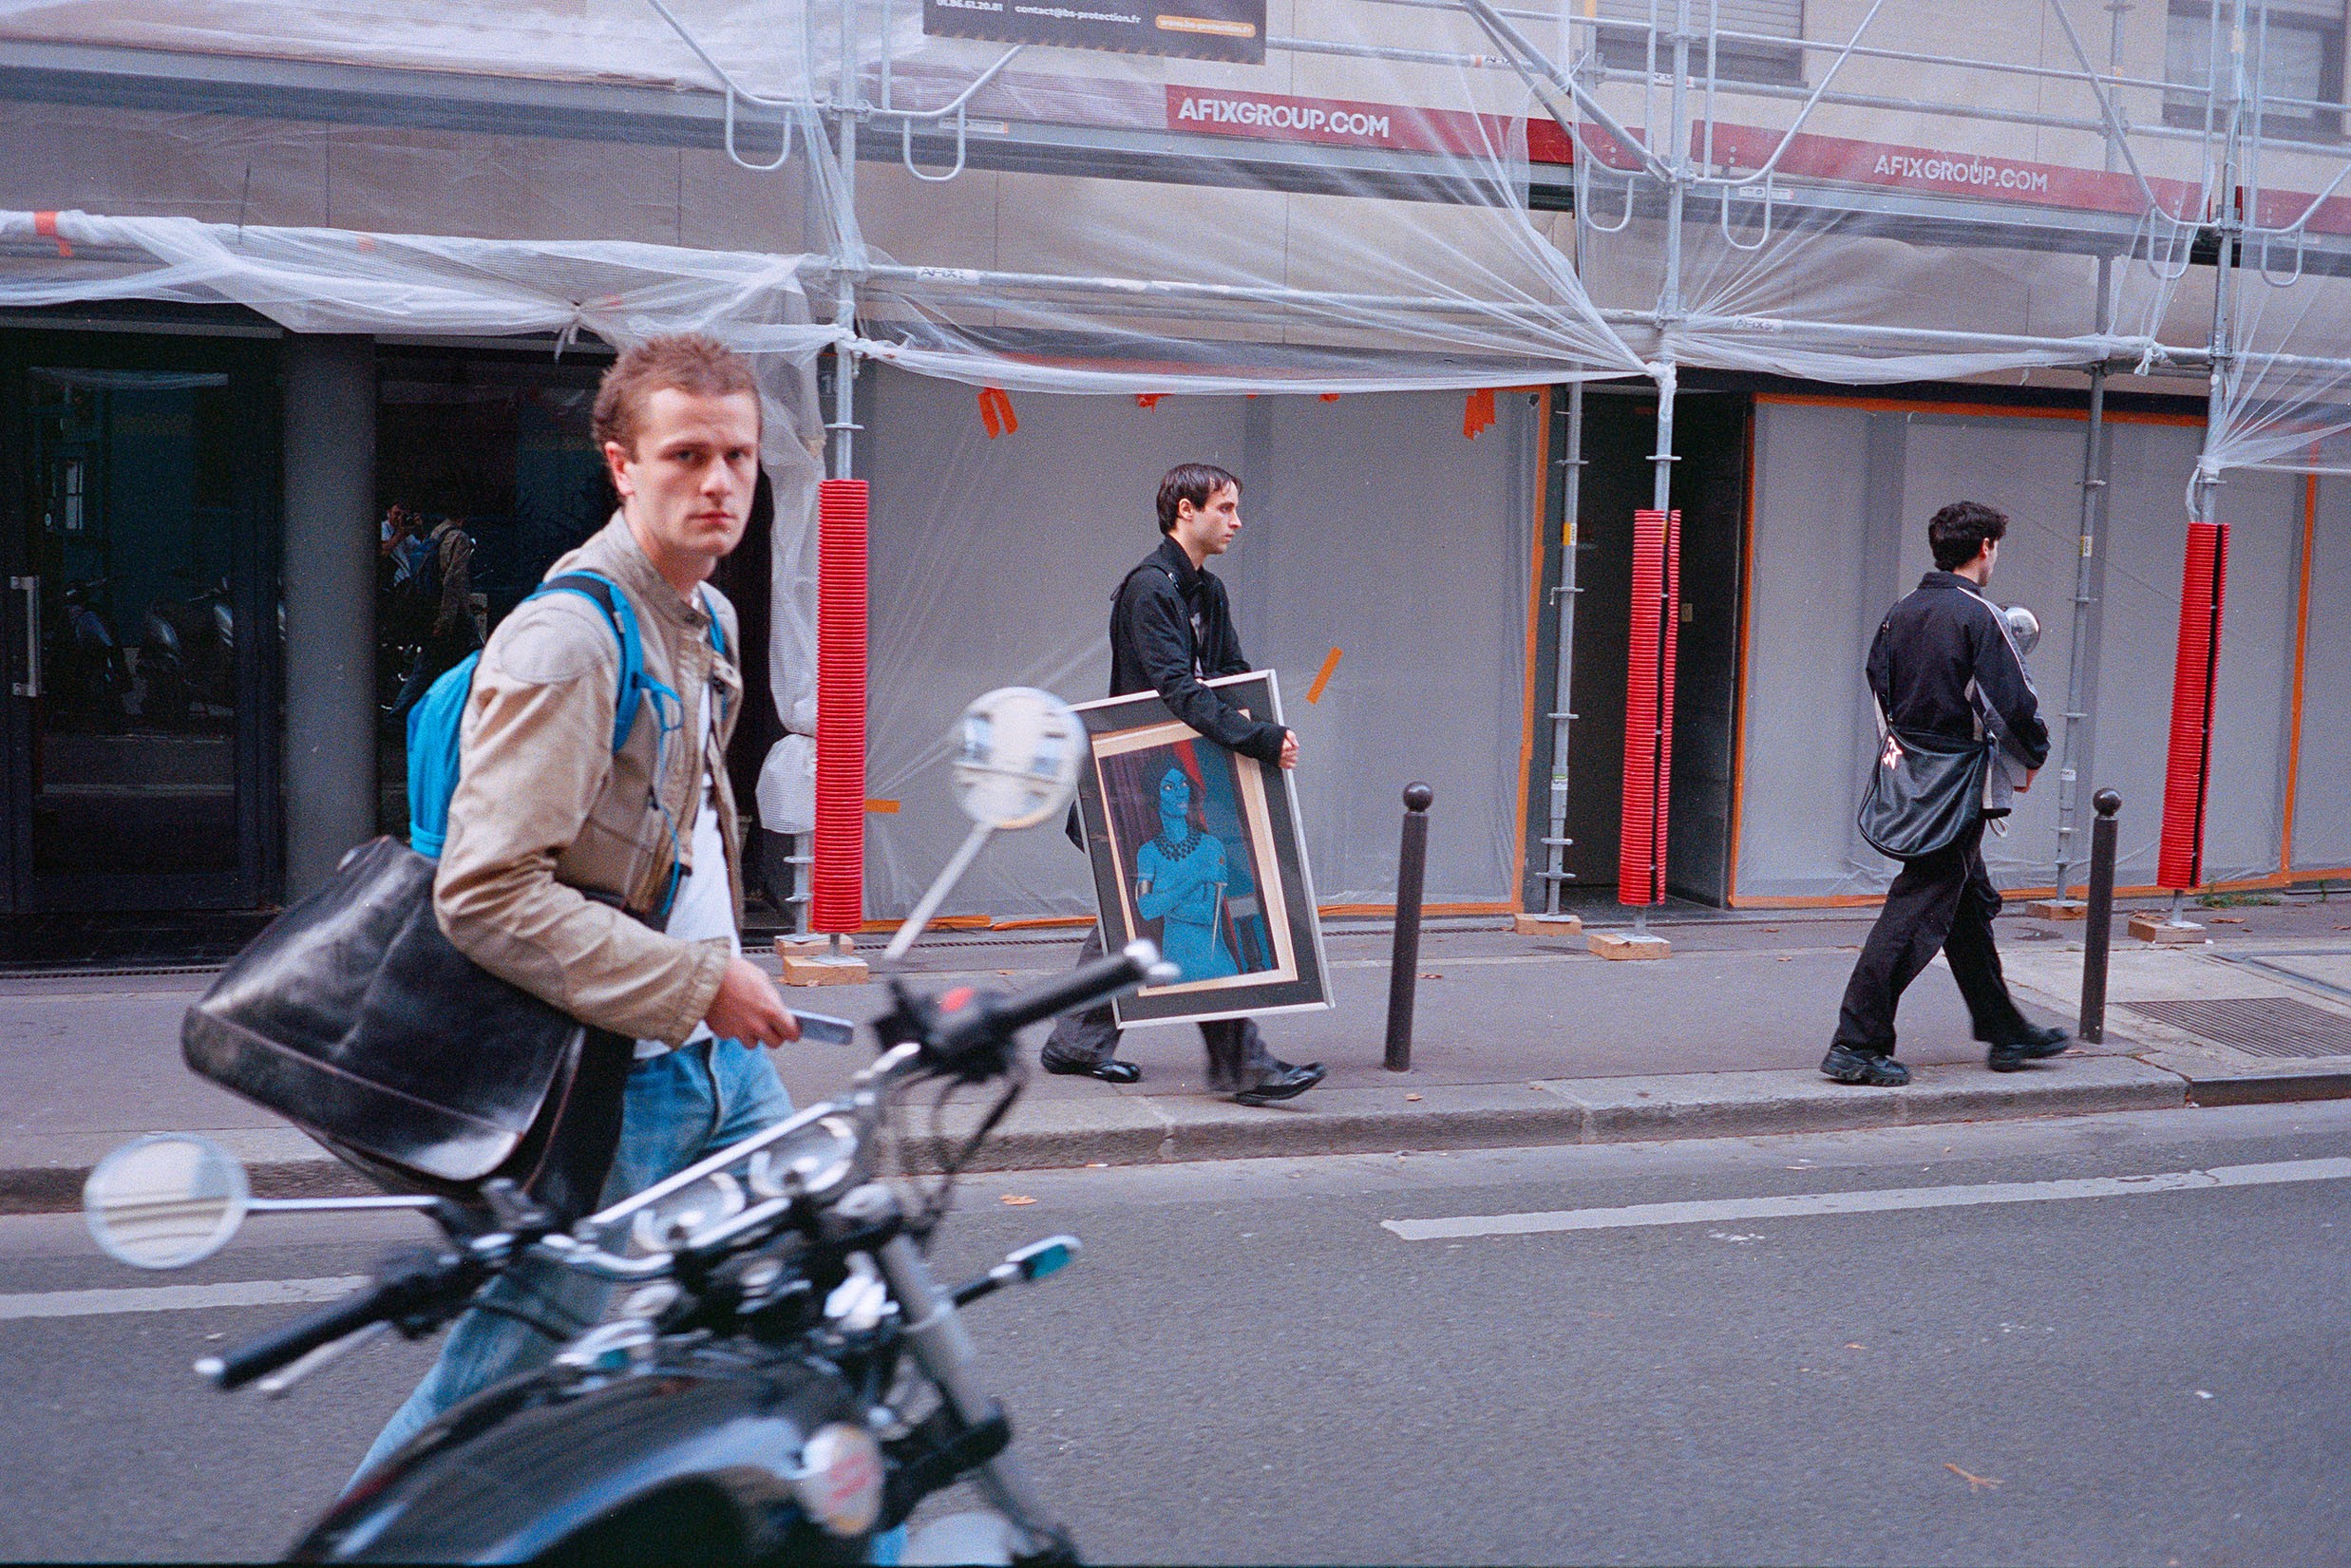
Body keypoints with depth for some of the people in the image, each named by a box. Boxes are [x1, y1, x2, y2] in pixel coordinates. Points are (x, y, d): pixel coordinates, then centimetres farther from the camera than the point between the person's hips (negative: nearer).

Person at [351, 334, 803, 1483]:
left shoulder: (709, 618, 10)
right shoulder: (564, 640, -19)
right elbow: (486, 897, -26)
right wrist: (697, 984, -23)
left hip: (721, 1053, 9)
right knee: (497, 1388, 3)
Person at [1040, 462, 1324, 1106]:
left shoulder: (1209, 592, 15)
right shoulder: (1148, 588, -14)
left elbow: (1235, 676, 15)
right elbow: (1179, 690, -24)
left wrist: (1262, 732, -5)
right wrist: (1263, 740, -31)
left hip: (1191, 776, 9)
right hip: (1149, 781, -9)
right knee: (1198, 907, -10)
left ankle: (1077, 1045, 24)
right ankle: (1240, 1063, -8)